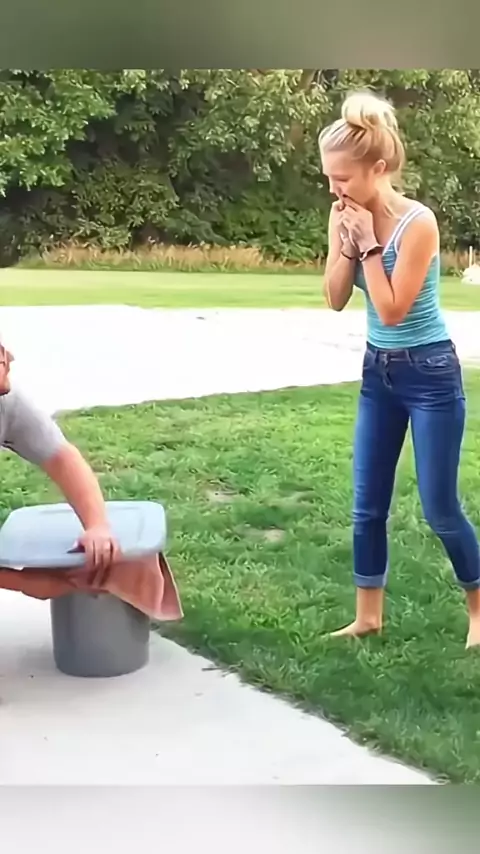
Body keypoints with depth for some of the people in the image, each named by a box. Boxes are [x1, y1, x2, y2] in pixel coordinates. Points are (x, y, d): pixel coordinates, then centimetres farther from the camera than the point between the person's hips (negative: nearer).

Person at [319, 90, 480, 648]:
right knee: (367, 505, 9)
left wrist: (369, 243, -21)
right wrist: (348, 243, -13)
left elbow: (391, 309, -22)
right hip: (378, 373, 7)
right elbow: (335, 300, -1)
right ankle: (368, 616, 23)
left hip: (429, 375, -7)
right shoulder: (348, 218, -1)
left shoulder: (418, 222, -21)